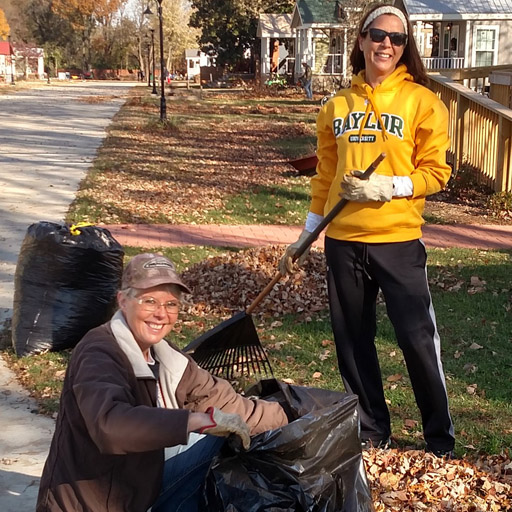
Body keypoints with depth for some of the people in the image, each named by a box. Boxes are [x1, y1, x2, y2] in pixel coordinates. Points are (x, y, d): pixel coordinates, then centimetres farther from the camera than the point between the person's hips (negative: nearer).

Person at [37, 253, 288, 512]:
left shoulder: (164, 357, 0)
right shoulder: (99, 353, -23)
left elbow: (222, 402, 6)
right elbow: (109, 424, -42)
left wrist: (286, 416, 2)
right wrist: (204, 420, -42)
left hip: (137, 487, 8)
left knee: (216, 437, 5)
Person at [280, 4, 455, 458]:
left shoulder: (421, 101, -1)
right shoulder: (337, 106, 10)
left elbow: (436, 172, -3)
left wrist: (390, 186, -18)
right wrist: (304, 237, 14)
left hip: (398, 239, -4)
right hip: (343, 241, 4)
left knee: (418, 339, -2)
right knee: (353, 341, 10)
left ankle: (441, 440, 14)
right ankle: (371, 432, 26)